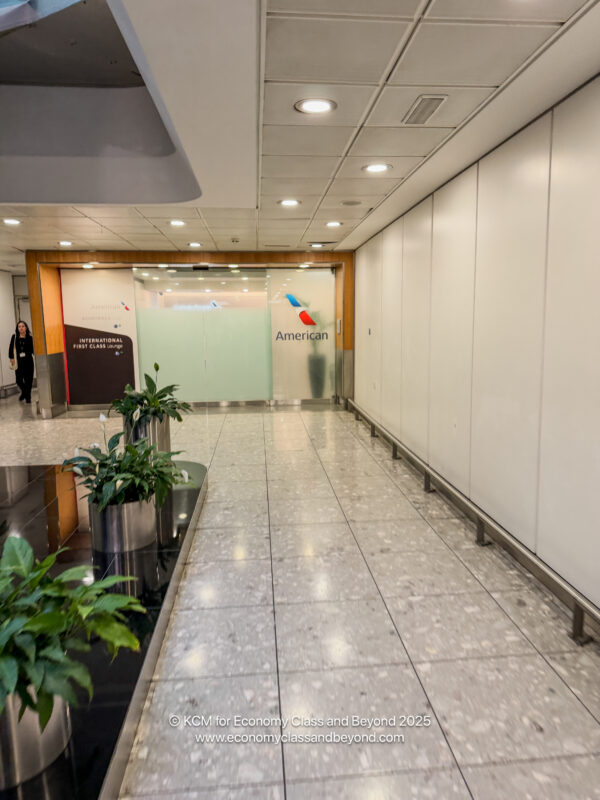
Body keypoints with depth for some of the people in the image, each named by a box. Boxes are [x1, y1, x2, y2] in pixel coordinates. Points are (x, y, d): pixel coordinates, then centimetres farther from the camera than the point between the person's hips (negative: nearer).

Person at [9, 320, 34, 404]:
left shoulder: (30, 337, 2)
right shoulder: (14, 337, 4)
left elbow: (33, 349, 2)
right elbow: (11, 348, 2)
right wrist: (11, 358, -7)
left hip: (28, 361, 0)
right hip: (19, 362, 1)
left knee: (28, 379, 1)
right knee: (19, 380, -2)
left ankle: (28, 396, 17)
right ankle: (24, 392, 28)